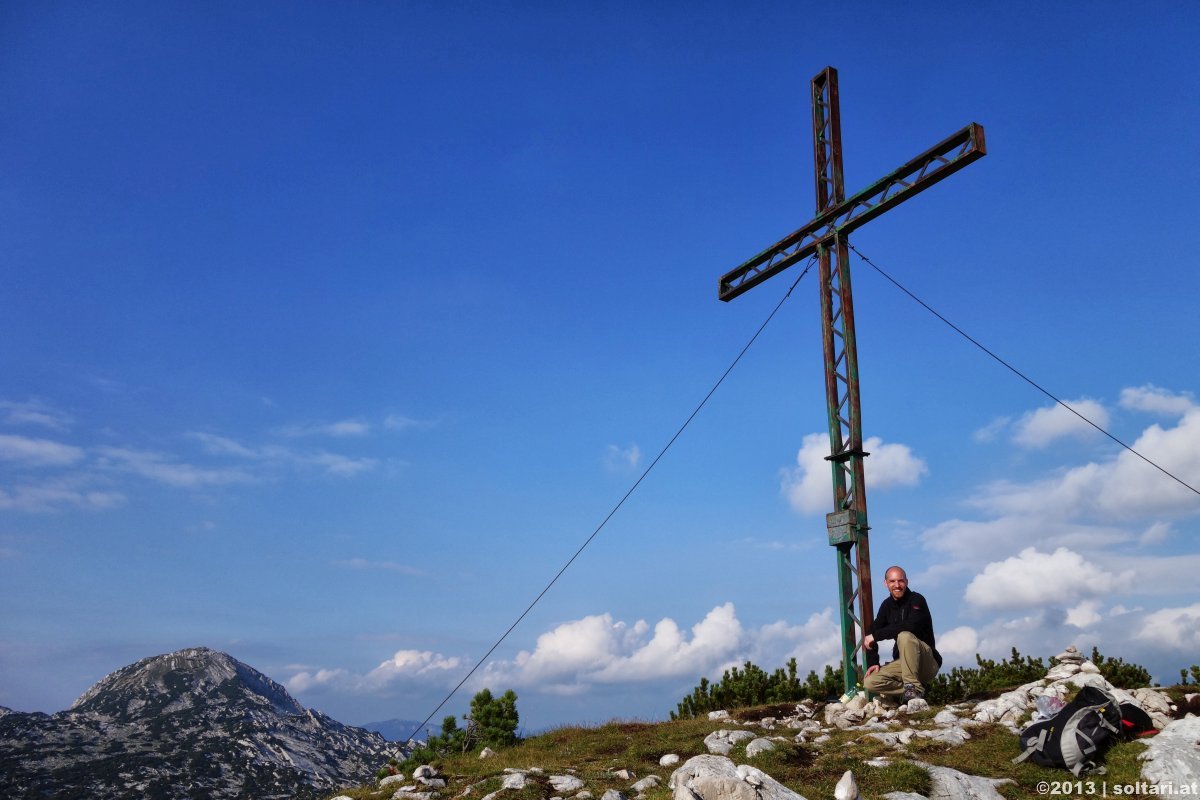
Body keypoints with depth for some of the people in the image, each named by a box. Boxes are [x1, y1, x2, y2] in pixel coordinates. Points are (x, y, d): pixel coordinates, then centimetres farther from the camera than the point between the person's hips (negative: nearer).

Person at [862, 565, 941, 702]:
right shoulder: (887, 605, 9)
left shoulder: (916, 600, -11)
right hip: (903, 662, 6)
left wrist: (875, 636, -25)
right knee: (870, 682, -15)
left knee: (905, 636, -35)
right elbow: (874, 630, 5)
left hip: (928, 662, -6)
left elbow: (910, 627, -29)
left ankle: (914, 687, -24)